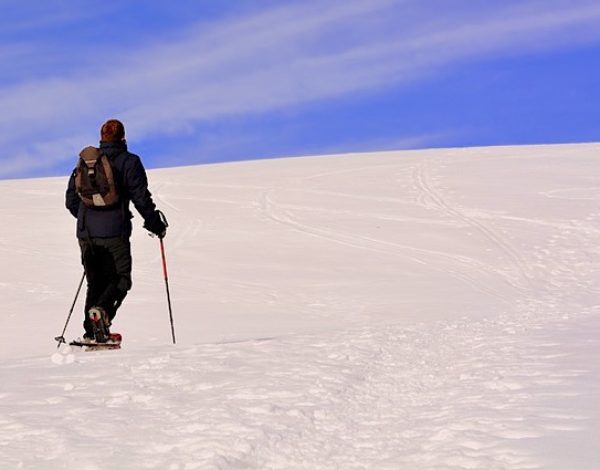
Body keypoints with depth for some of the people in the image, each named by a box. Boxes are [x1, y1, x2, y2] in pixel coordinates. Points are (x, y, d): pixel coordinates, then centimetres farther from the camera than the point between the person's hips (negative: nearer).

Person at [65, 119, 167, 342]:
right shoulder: (129, 162, 0)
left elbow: (71, 201, 15)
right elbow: (141, 197, -6)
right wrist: (156, 224, 5)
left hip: (85, 233, 5)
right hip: (114, 233, -5)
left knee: (96, 281, 14)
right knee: (120, 279, 1)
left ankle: (91, 332, 4)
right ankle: (102, 309, -27)